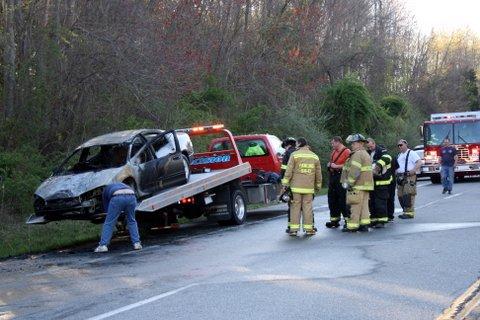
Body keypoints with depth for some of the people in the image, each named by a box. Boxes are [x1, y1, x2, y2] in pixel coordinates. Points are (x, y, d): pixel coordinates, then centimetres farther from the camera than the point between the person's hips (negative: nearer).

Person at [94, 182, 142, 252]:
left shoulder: (106, 189, 36)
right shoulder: (123, 185, 44)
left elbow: (106, 206, 35)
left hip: (117, 198, -3)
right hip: (131, 196, 3)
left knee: (109, 223, 8)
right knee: (132, 221, 22)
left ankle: (103, 245, 3)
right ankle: (136, 243, 16)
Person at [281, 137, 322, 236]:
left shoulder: (295, 155, -3)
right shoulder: (314, 157, 10)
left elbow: (289, 171, -7)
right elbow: (318, 174, 13)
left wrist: (285, 183, -3)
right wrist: (318, 186, 22)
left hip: (296, 187, -3)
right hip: (309, 187, 3)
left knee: (295, 207, 1)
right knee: (308, 207, 6)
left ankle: (294, 229, 1)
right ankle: (308, 229, 6)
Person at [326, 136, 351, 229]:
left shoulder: (347, 152, -10)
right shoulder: (334, 152, 17)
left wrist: (336, 166, -17)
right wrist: (329, 165, 11)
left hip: (341, 177, -9)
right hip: (332, 176, 9)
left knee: (343, 199, -8)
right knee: (332, 199, 10)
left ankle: (347, 219, -3)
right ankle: (334, 219, 18)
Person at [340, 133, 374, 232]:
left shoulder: (357, 154, -13)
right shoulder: (366, 154, 20)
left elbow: (354, 171, -21)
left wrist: (348, 183, -15)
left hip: (358, 186, -10)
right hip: (365, 185, 10)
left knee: (355, 206, -7)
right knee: (364, 206, 10)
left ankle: (352, 226, -6)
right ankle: (364, 224, 11)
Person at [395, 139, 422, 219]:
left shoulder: (411, 153, -2)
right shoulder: (399, 155, 23)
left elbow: (419, 162, -13)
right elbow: (397, 166, 33)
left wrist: (413, 171, -22)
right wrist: (396, 172, 13)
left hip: (409, 177, -8)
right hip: (400, 177, 8)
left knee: (408, 195, -14)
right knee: (400, 195, 5)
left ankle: (410, 212, -14)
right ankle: (405, 211, 12)